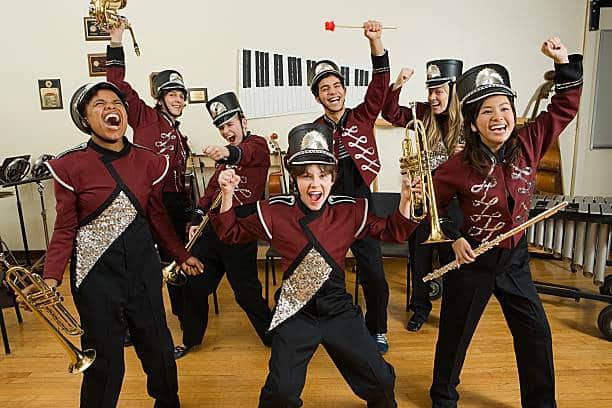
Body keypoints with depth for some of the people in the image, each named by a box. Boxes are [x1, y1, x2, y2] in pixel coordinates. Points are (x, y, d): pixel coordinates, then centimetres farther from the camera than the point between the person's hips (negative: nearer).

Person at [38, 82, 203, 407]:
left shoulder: (149, 162, 0)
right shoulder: (71, 166, -9)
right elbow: (65, 229, -4)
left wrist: (181, 256, 14)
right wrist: (50, 278, -16)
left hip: (143, 266, 4)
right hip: (96, 271, -3)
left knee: (157, 344, 16)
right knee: (104, 357, 7)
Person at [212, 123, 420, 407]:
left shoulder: (350, 211, -6)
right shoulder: (275, 212, -8)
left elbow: (392, 232, 6)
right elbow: (232, 232, 3)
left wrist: (405, 200, -10)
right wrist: (227, 194, -10)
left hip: (338, 308, 2)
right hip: (295, 312, -1)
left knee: (381, 381, 7)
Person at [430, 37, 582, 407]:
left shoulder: (528, 145, -8)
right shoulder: (458, 168, -20)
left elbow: (565, 108, 3)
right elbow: (431, 208, -7)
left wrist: (565, 63, -5)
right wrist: (455, 238, -15)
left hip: (515, 258, 4)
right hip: (472, 260, -4)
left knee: (537, 334, 14)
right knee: (455, 335, 13)